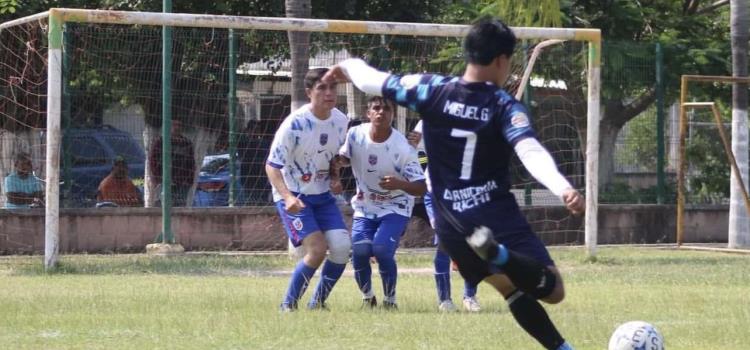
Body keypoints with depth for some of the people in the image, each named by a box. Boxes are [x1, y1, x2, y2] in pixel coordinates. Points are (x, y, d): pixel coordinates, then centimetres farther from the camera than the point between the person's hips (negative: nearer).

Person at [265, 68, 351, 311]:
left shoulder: (340, 120, -2)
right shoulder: (295, 124, -21)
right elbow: (272, 166, -20)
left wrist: (335, 178, -1)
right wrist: (288, 197, -34)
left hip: (322, 194, 6)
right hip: (292, 195, -6)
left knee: (342, 246, -9)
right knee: (317, 248, -20)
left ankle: (318, 302, 11)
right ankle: (288, 304, -3)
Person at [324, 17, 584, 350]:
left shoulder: (432, 90, -1)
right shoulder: (506, 107, -8)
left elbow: (375, 81, 12)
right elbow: (531, 152, -25)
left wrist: (348, 66, 33)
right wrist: (563, 189, -38)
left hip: (452, 224, 5)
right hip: (498, 217, -5)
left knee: (514, 289, 22)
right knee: (553, 290, -11)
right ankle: (499, 255, -37)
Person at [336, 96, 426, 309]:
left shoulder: (402, 148, -23)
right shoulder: (355, 135, -12)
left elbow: (421, 188, -22)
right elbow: (346, 157, 10)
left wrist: (400, 184, -42)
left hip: (395, 208, -3)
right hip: (364, 207, 3)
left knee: (382, 249, -22)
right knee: (359, 250, -12)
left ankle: (390, 300, 1)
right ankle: (367, 298, 15)